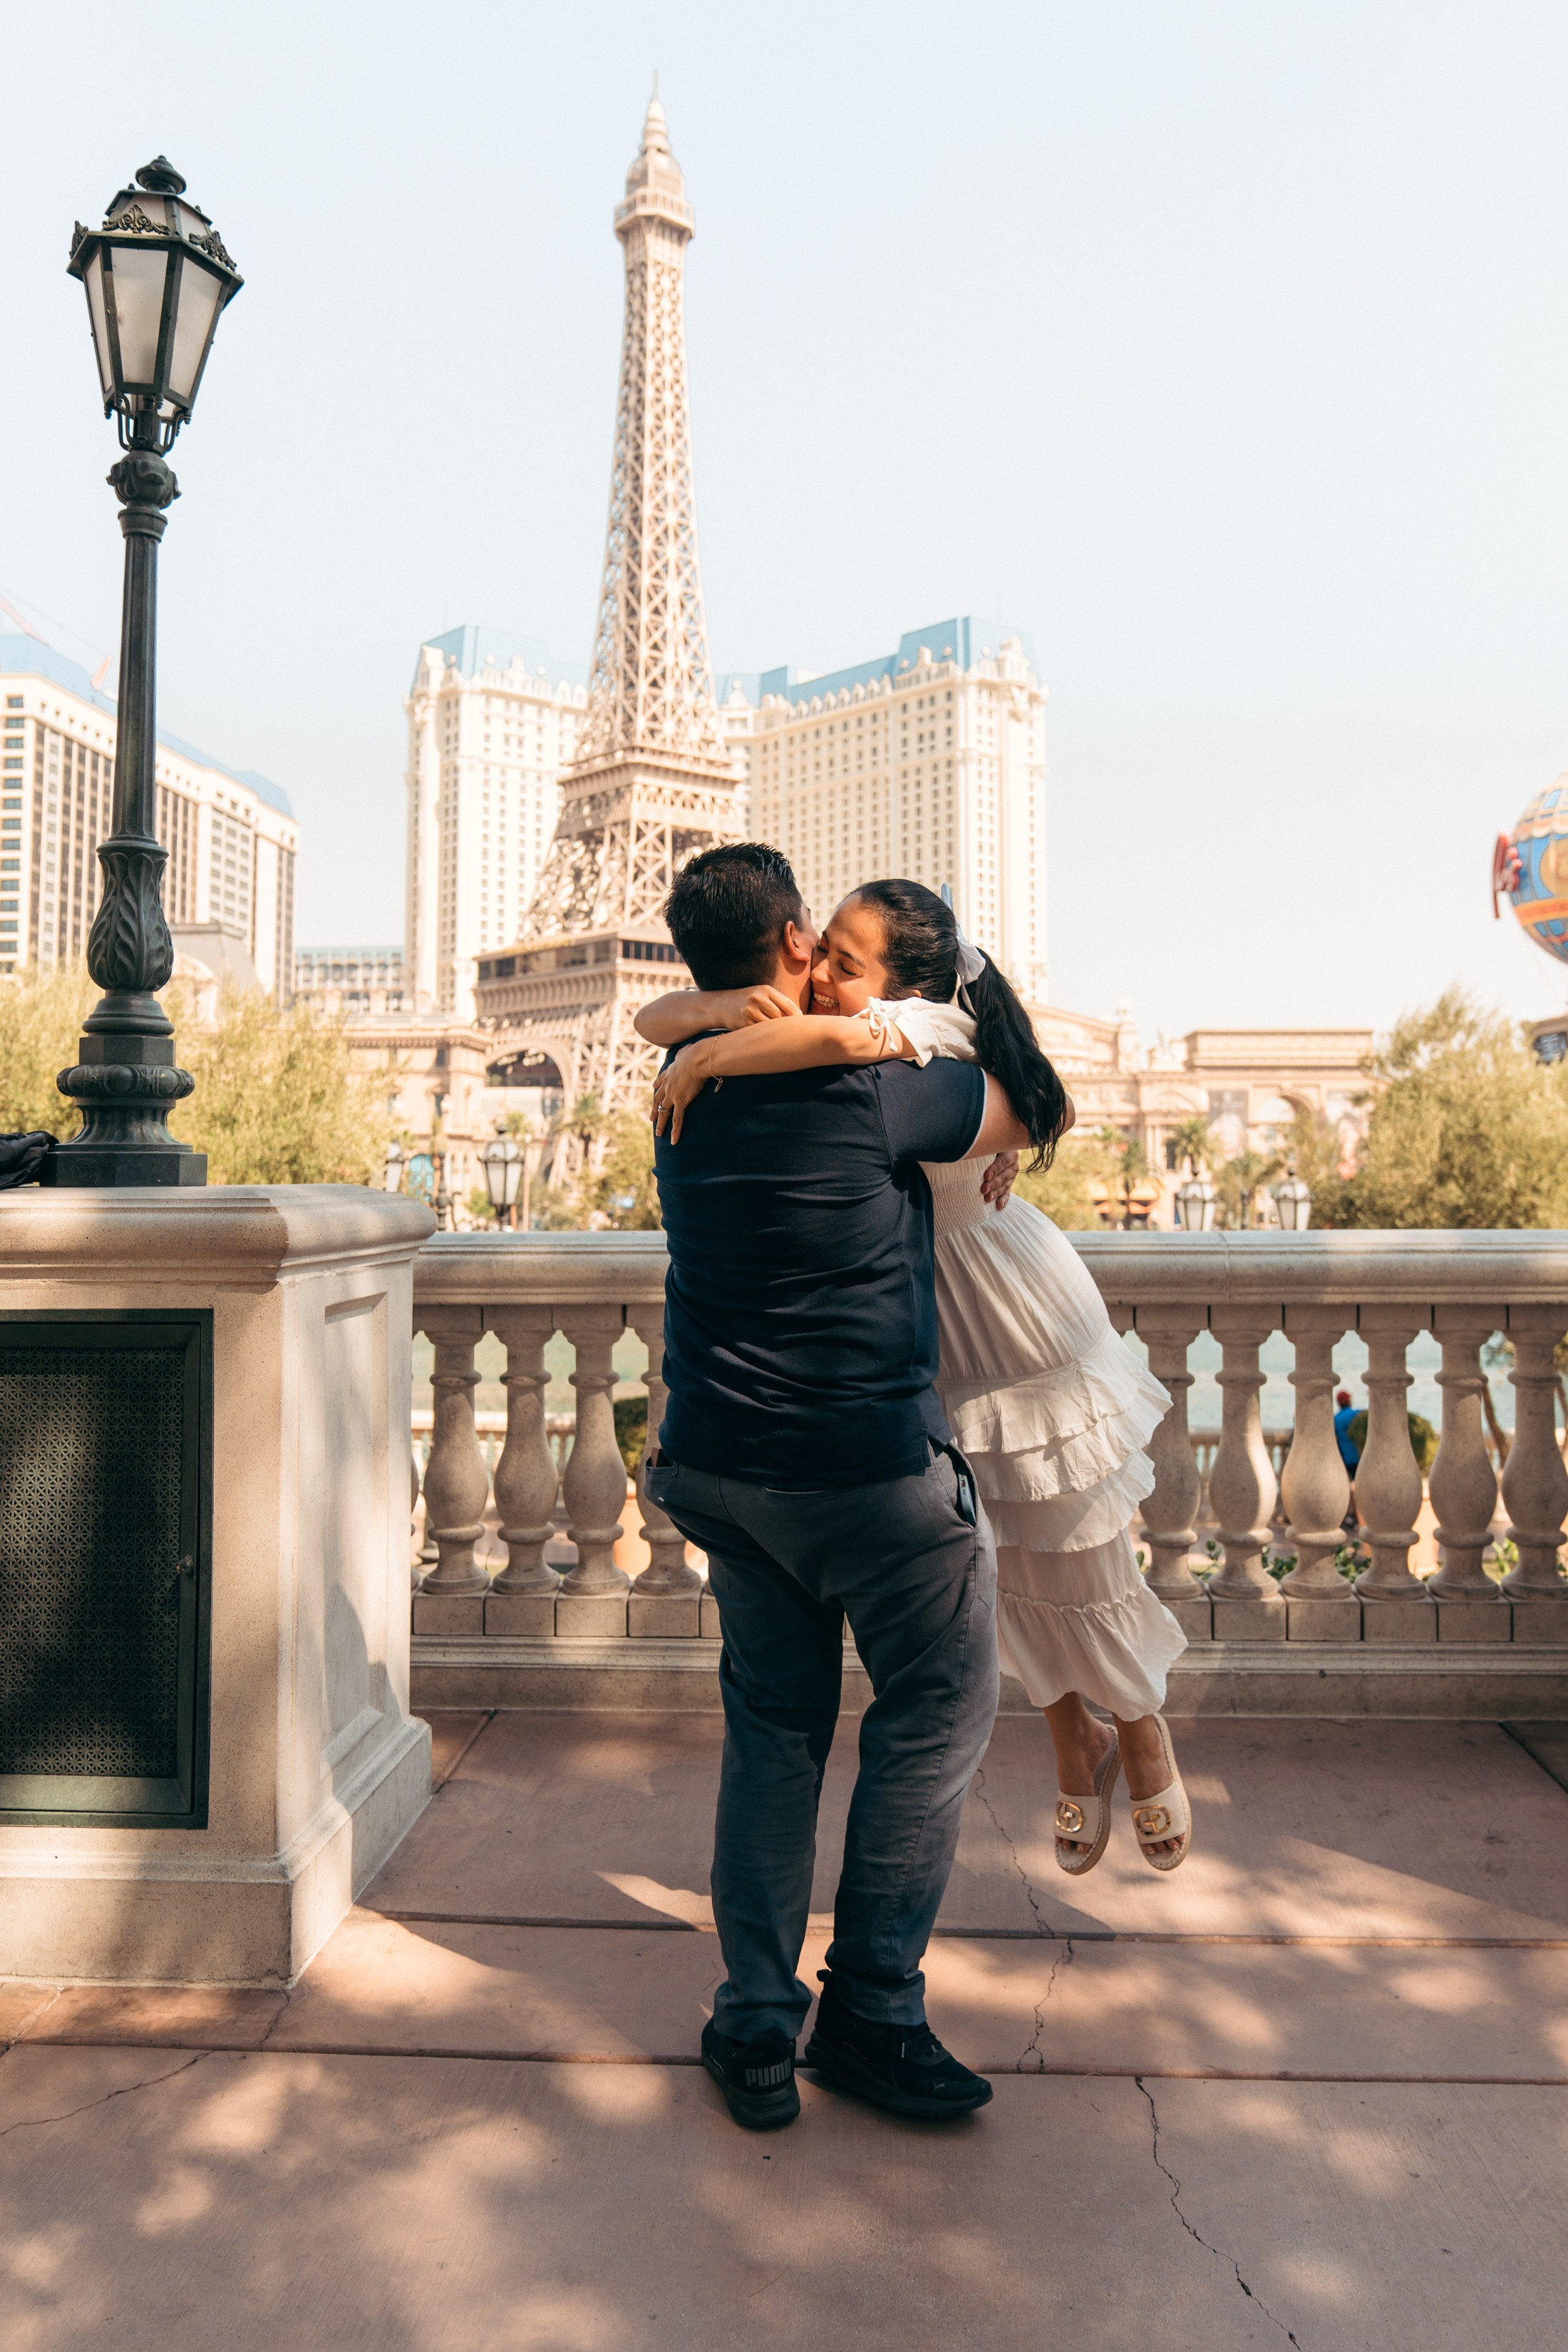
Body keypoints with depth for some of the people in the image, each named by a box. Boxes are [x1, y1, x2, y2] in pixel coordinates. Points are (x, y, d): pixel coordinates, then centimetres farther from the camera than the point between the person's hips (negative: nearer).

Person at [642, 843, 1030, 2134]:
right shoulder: (867, 1084, -16)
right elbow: (1030, 1114, -1)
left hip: (721, 1458, 7)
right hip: (867, 1463, -6)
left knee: (773, 1726, 17)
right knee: (936, 1713, 12)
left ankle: (756, 2026, 21)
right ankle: (871, 2010, 19)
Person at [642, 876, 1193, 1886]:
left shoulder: (935, 1028, -29)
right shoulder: (801, 1035, -10)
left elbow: (842, 1038, -52)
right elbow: (653, 1020, -10)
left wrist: (703, 1059, -38)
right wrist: (723, 1007, -32)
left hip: (1027, 1340, -6)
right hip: (917, 1355, 6)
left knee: (1079, 1574, 9)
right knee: (991, 1573, 17)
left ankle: (1146, 1739, 40)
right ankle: (1078, 1744, 43)